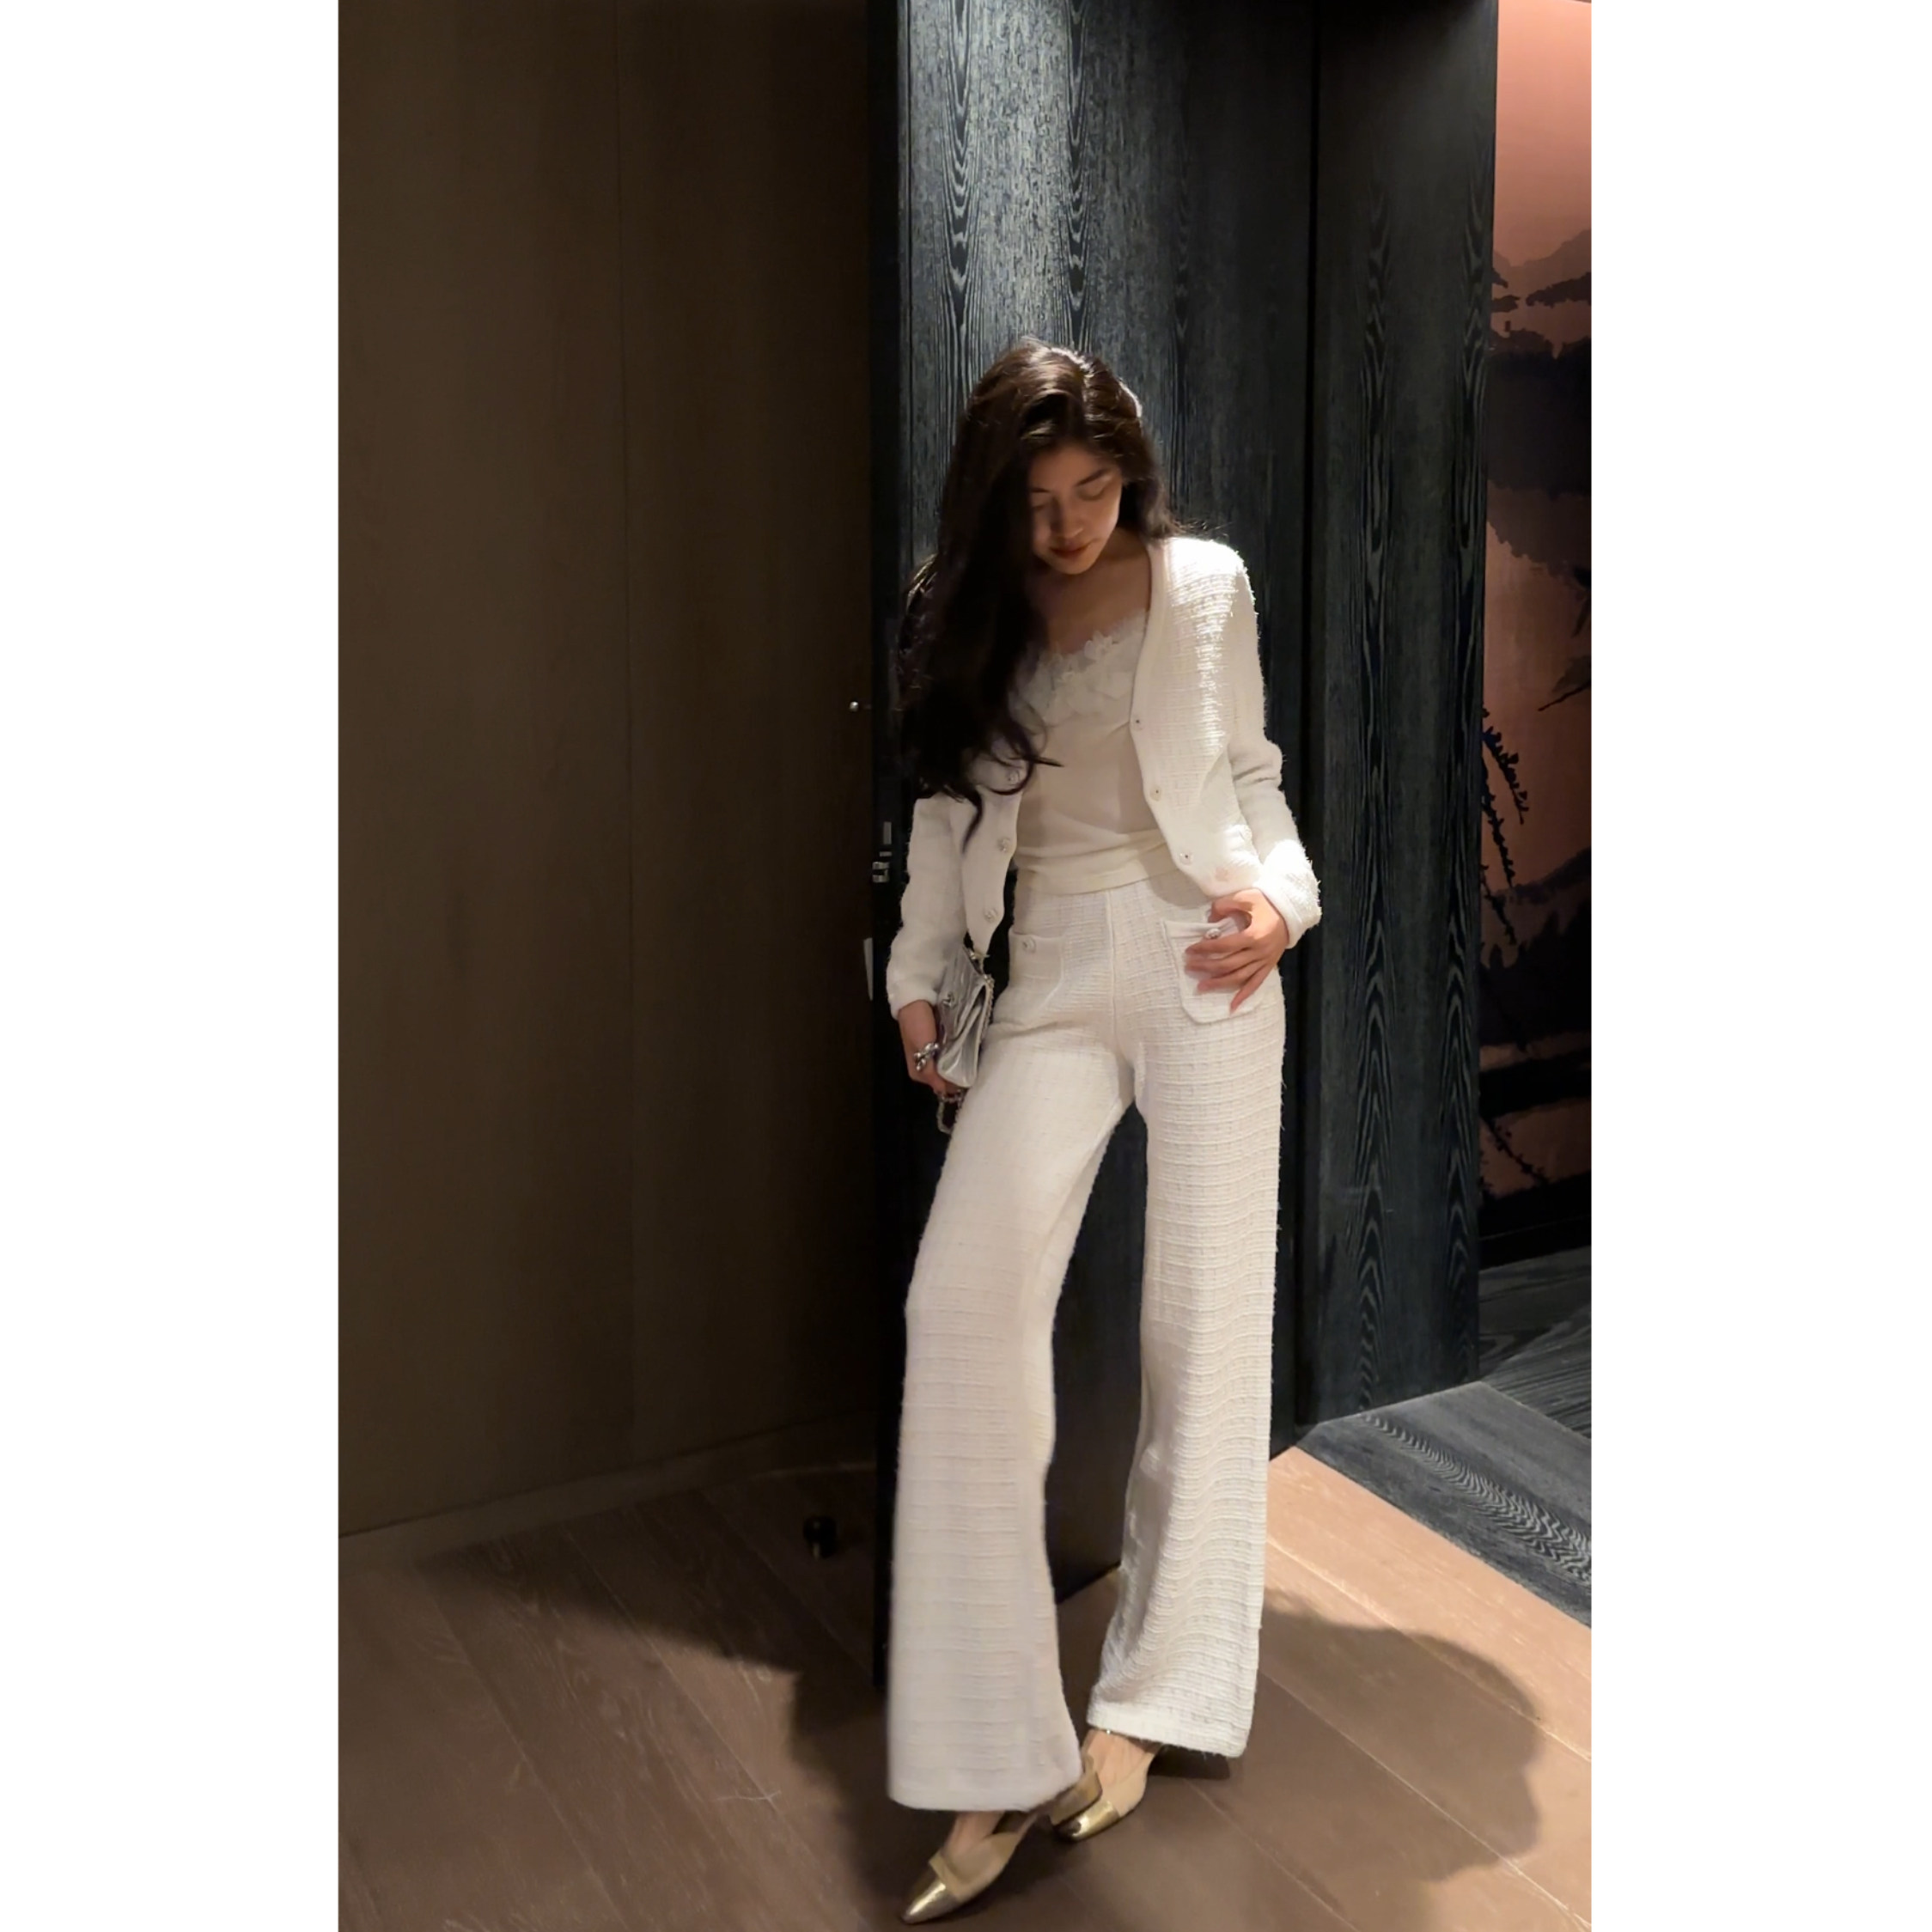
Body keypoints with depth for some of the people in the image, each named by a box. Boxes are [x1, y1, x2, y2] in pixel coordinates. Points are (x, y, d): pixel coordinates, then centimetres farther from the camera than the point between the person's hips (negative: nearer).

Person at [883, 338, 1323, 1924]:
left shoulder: (1204, 584, 6)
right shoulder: (967, 612, 12)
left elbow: (1249, 771, 9)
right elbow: (952, 804, 15)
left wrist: (1282, 899, -9)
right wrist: (919, 976, 6)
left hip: (1200, 956, -1)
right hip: (1052, 971, 1)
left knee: (1204, 1311, -1)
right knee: (967, 1291, -18)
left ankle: (1151, 1694, 16)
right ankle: (990, 1762, -13)